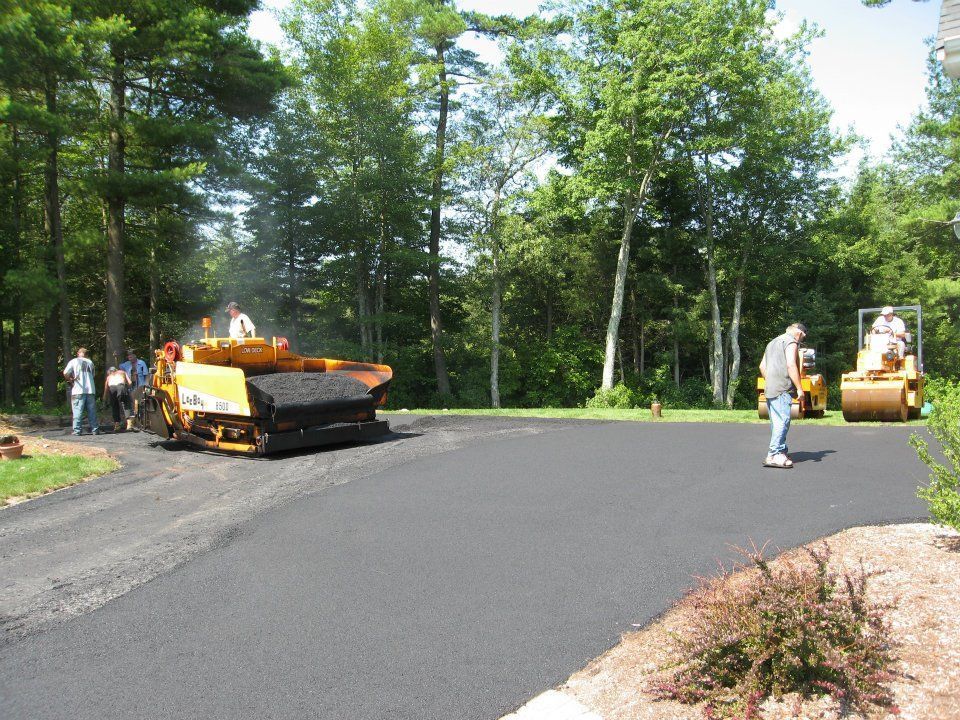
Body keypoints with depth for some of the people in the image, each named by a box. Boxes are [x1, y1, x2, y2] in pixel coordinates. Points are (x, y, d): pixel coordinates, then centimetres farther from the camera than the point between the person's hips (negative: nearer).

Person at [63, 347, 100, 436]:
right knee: (92, 411, 6)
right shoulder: (90, 362, 13)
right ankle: (95, 429, 6)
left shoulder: (74, 361, 2)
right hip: (90, 389, 3)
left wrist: (70, 380, 8)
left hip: (78, 390, -3)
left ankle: (77, 430, -2)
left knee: (78, 411, -1)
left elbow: (65, 373, -9)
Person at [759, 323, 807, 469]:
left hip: (769, 389, 9)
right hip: (782, 389, -9)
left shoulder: (772, 342, 24)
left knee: (776, 422, 13)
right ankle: (774, 455, -19)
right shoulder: (791, 342, -4)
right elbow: (791, 365, -17)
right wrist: (799, 388, -16)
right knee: (783, 421, -13)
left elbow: (762, 366, 24)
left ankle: (781, 451, 19)